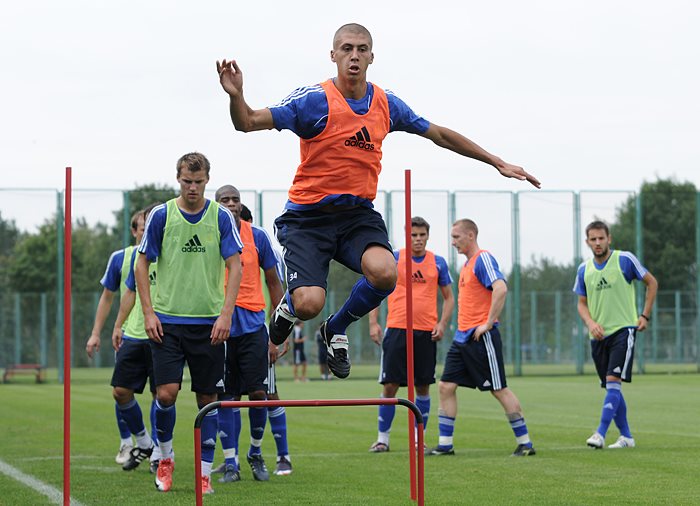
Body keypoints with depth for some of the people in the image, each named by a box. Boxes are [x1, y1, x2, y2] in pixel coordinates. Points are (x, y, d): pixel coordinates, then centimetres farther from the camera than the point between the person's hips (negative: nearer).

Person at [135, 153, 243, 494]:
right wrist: (148, 313, -2)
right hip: (167, 320, -1)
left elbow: (235, 266, 0)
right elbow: (142, 264, 6)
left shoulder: (221, 217, 1)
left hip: (209, 322, 1)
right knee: (166, 392, -12)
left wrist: (226, 314, -9)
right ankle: (165, 456, 13)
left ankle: (205, 472, 11)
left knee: (208, 398, 3)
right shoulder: (161, 216, 1)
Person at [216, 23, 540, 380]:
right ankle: (288, 308, 21)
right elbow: (248, 122, -14)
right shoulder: (315, 99, -11)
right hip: (308, 216, -3)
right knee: (309, 304, -22)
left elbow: (439, 135, 17)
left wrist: (497, 163, 19)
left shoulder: (387, 104, 3)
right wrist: (236, 95, -37)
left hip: (358, 215, 3)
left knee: (384, 272, -28)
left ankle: (337, 329, 4)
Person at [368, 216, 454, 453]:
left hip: (427, 333, 2)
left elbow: (448, 297, 13)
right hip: (397, 329, -2)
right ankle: (383, 438, 6)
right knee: (390, 385, -4)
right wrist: (373, 322, -4)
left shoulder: (438, 263, 7)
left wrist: (442, 323, -2)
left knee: (423, 386, 5)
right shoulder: (393, 259, 1)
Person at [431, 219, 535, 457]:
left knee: (499, 389, -5)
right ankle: (445, 444, 9)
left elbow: (501, 289, -25)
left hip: (481, 337, -9)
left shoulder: (483, 259, -12)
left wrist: (488, 323, -23)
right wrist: (464, 326, 18)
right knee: (446, 386, 4)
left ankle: (525, 443, 2)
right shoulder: (467, 264, 17)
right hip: (462, 337, 9)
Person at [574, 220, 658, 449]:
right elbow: (582, 303, 14)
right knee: (612, 388, 9)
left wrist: (645, 315, -1)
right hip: (599, 335, 5)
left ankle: (600, 434, -22)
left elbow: (651, 282, 5)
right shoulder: (584, 269, 6)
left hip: (623, 329, -5)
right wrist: (590, 322, -7)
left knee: (613, 381, -18)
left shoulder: (625, 259, -6)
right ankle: (626, 436, 20)